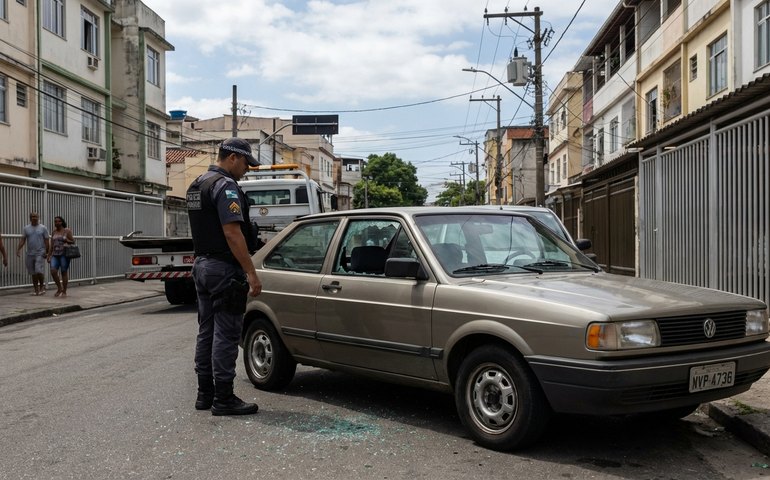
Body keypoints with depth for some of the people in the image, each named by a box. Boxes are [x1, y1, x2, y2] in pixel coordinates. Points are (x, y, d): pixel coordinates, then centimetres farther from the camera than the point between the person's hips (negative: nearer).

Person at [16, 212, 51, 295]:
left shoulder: (43, 228, 1)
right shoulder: (26, 228, 9)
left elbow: (47, 241, -1)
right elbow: (22, 240, 5)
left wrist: (47, 252, -9)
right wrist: (18, 249, -9)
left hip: (40, 254, -3)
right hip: (30, 254, 3)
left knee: (39, 271, -15)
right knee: (33, 273, 6)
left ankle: (42, 286, 5)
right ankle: (36, 290, 13)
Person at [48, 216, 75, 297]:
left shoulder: (67, 231, 0)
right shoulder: (53, 232, 12)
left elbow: (73, 241, 4)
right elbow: (52, 245, 14)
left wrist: (67, 240, -16)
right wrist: (49, 256, 10)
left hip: (64, 254, -4)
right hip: (55, 255, 4)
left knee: (64, 272, -3)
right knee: (53, 271, -10)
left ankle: (64, 291, 7)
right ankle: (59, 288, 10)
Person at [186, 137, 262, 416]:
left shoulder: (196, 186, 16)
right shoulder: (225, 186, -15)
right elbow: (232, 232, -23)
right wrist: (251, 273, -22)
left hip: (201, 265, 10)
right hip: (224, 268, -10)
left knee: (206, 331, 13)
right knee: (226, 334, -5)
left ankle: (204, 394, 19)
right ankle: (223, 398, 0)